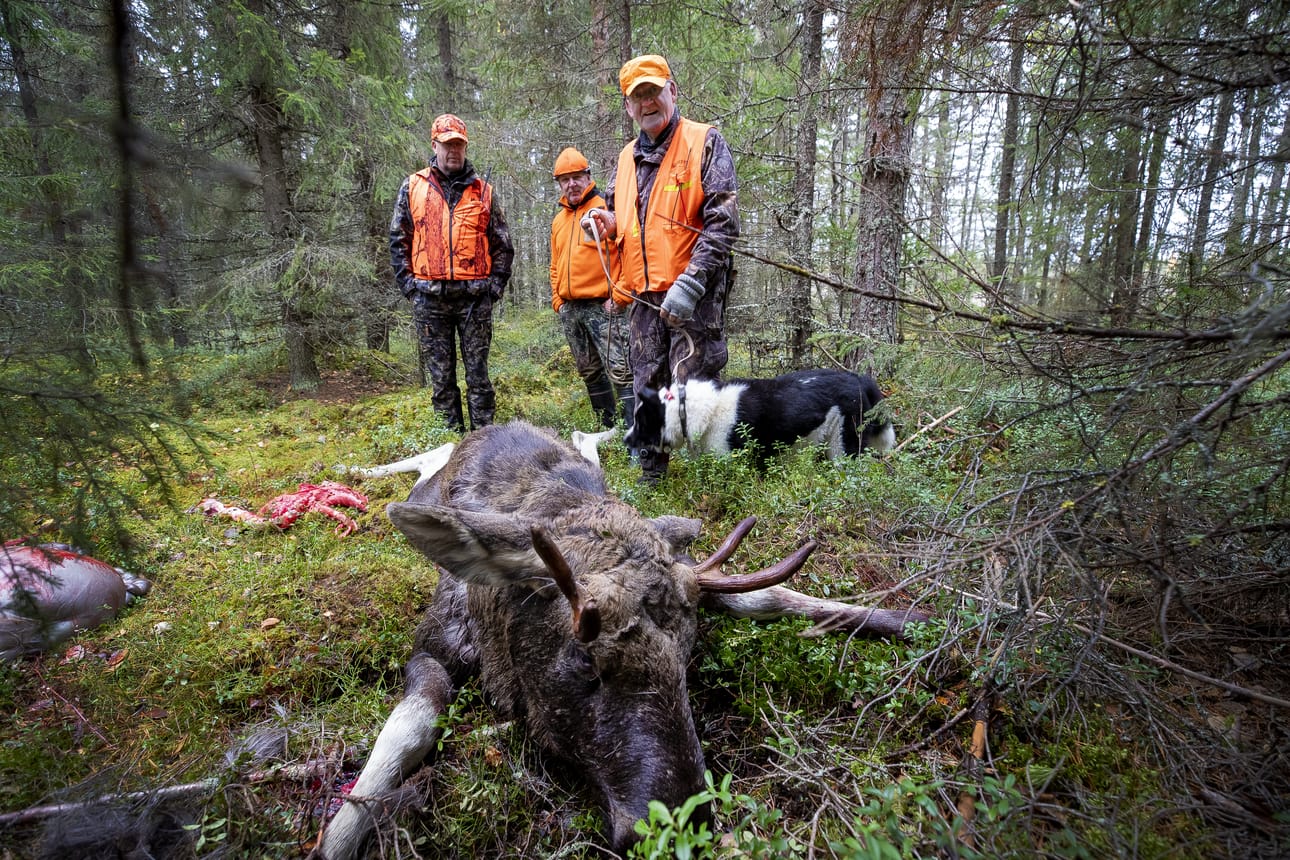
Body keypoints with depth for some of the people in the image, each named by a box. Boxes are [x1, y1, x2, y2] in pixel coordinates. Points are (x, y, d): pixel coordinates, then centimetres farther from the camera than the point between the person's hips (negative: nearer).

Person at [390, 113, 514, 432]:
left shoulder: (483, 191, 10)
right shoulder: (413, 187, 10)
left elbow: (502, 245, 10)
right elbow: (398, 241, 10)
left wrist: (495, 284, 0)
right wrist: (408, 283, 0)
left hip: (474, 295, 0)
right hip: (429, 296, 1)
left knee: (478, 373, 2)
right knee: (440, 376, 5)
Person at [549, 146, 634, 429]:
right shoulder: (558, 220, 18)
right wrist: (557, 299, 15)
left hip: (603, 306, -7)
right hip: (569, 310, 8)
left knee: (620, 371, -13)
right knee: (590, 374, 13)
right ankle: (608, 428, 23)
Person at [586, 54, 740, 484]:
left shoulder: (705, 143, -2)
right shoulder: (627, 157, 17)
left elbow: (722, 222, -12)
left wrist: (690, 285, -21)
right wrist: (609, 223, 3)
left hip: (694, 296, -6)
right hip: (644, 298, 6)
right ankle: (649, 481, 27)